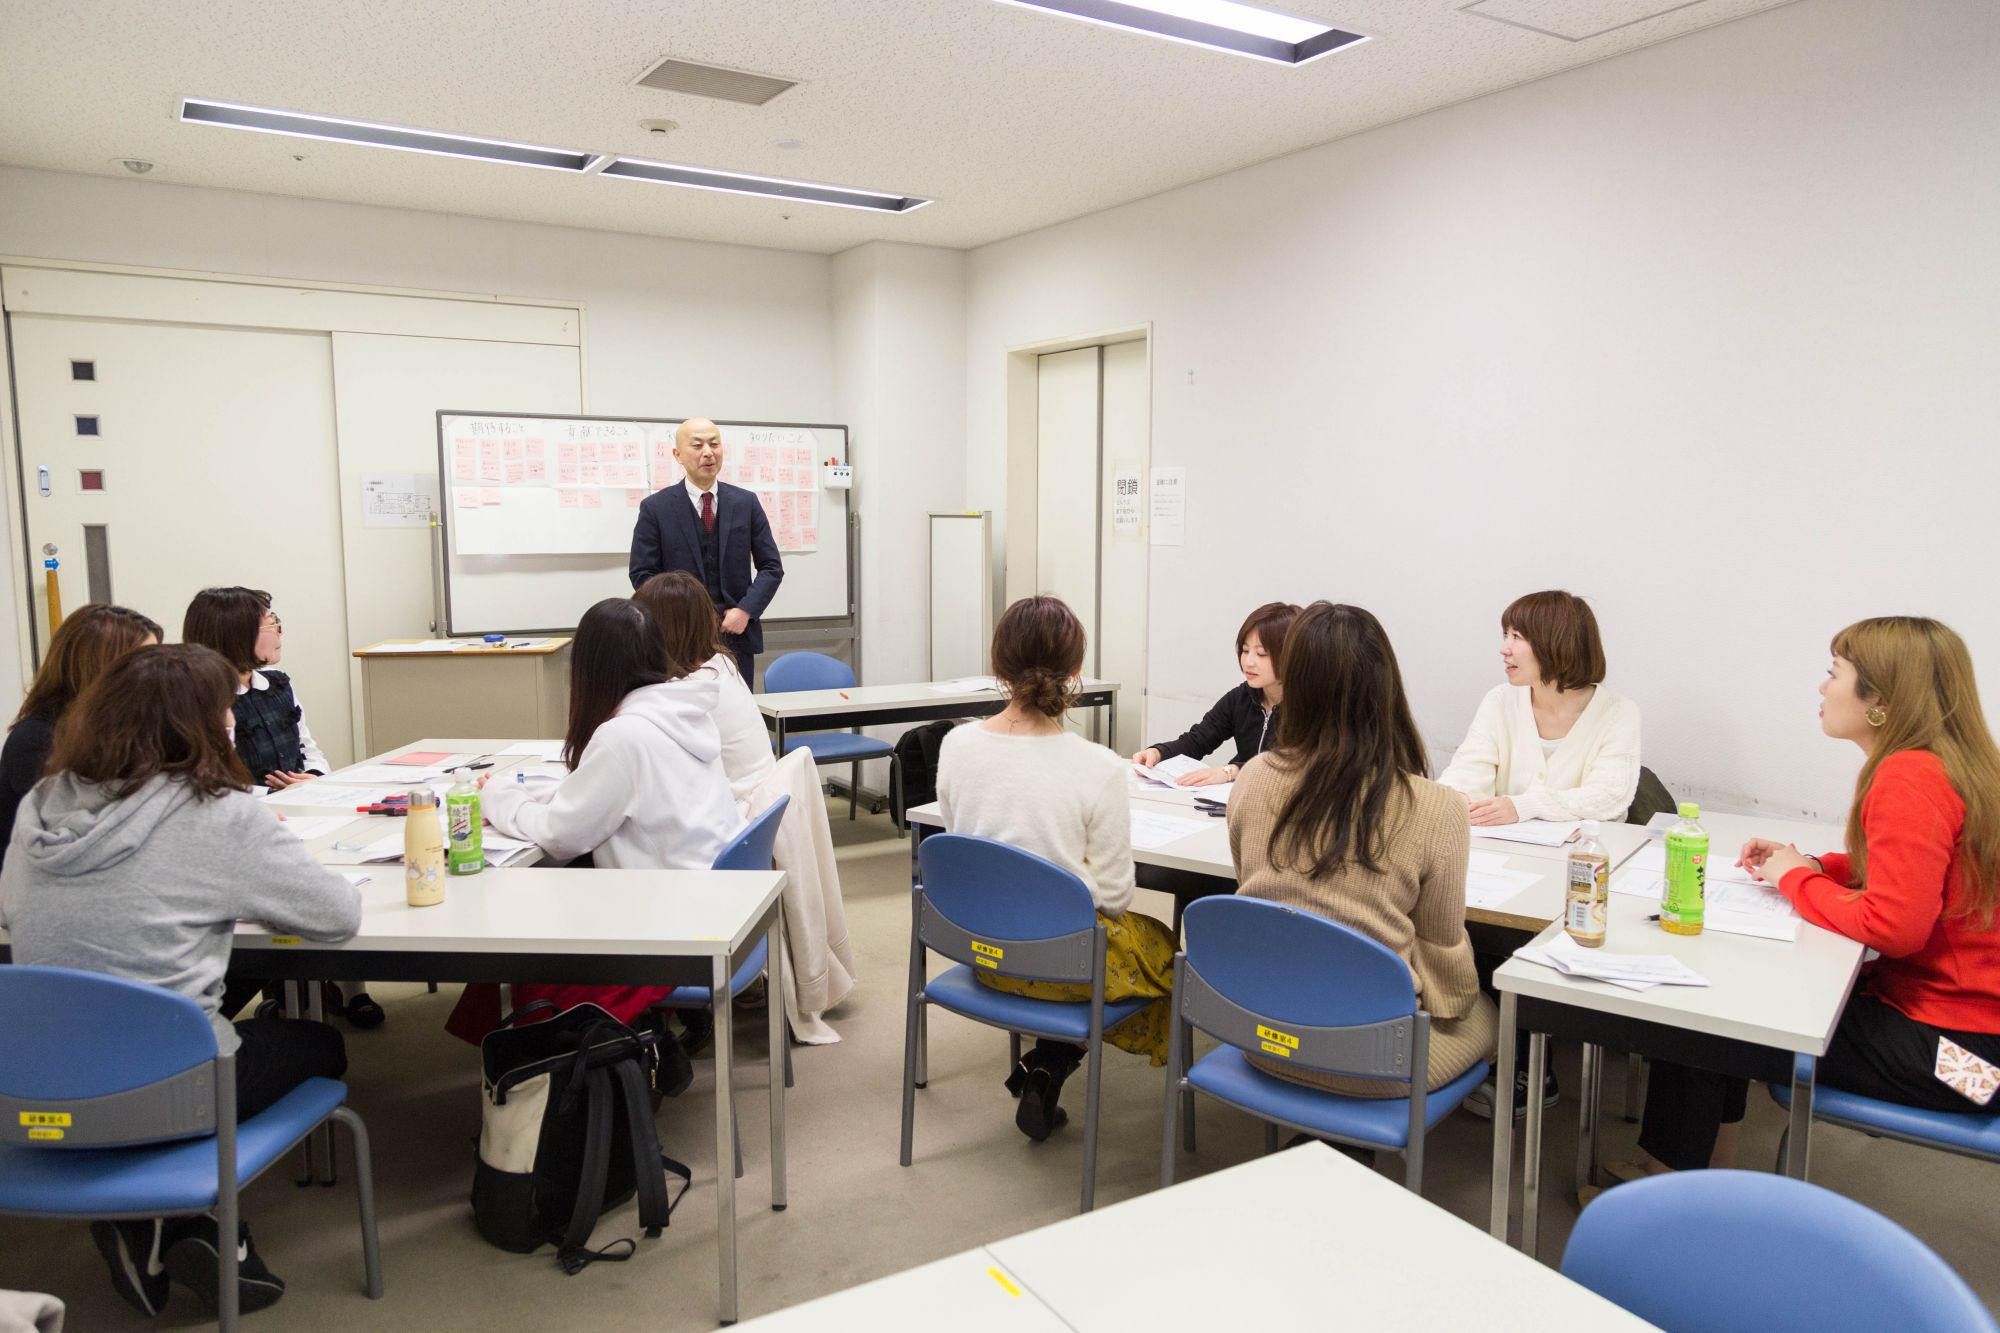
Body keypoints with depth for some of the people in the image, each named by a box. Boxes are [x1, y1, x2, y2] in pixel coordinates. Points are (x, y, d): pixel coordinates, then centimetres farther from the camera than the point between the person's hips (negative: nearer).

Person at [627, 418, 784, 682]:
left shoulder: (746, 502, 6)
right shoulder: (655, 507, 0)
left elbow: (771, 566, 6)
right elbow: (642, 573, -2)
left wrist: (745, 611, -8)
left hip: (737, 634, 2)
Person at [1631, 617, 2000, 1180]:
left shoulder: (1910, 779, -24)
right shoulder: (1940, 764, 6)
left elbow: (1894, 926, -28)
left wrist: (1795, 878, -13)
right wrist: (1810, 864, 3)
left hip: (1945, 1047, -10)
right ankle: (1712, 1170, 24)